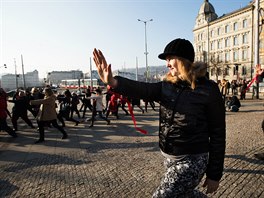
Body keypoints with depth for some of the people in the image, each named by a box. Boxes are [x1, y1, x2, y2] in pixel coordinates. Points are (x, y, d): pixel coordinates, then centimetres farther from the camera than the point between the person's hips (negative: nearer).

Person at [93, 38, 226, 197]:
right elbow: (142, 89, -16)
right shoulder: (167, 86, 0)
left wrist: (214, 175, -6)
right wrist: (113, 81, -34)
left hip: (191, 161, -5)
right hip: (168, 157, 6)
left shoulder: (208, 90, -14)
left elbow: (218, 134, -10)